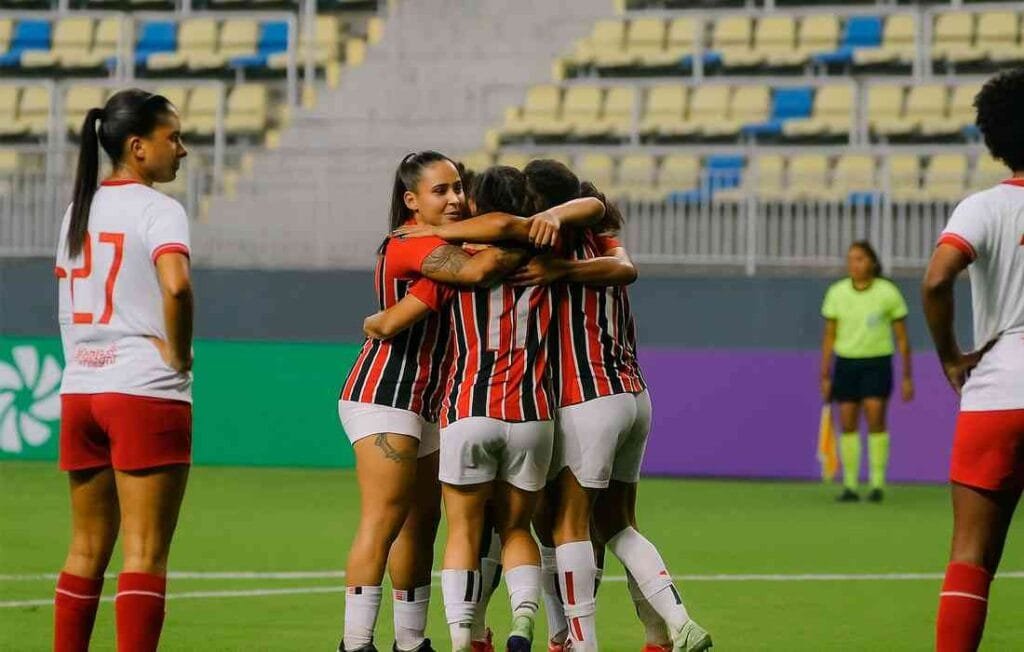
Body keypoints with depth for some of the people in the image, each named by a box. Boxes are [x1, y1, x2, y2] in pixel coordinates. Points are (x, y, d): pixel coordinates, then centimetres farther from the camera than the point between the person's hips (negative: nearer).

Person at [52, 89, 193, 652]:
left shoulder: (79, 210, 13)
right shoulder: (157, 209, -10)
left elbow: (66, 304, 16)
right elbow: (175, 285, -27)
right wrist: (179, 354, -13)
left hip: (79, 391, 7)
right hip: (146, 394, -7)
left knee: (87, 549, 14)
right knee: (144, 555, -6)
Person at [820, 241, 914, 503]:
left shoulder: (888, 292, -4)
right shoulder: (836, 293, 3)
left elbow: (902, 338, 2)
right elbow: (829, 337, 9)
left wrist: (907, 377, 1)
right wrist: (825, 376, 5)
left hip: (877, 363, -2)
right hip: (846, 363, 3)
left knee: (875, 419, -14)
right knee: (847, 424, -1)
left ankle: (877, 483, -8)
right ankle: (850, 485, 5)